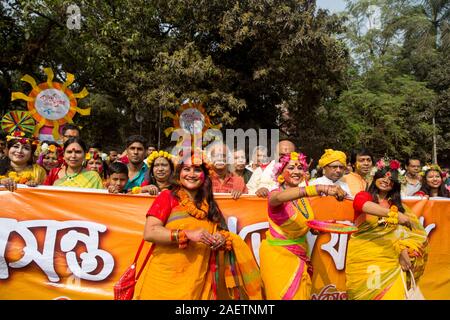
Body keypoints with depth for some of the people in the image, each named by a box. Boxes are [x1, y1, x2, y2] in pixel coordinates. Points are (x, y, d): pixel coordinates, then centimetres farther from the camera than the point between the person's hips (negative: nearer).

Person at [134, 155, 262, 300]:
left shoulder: (210, 205, 12)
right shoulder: (167, 197, -2)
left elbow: (222, 233, 18)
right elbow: (149, 232, -12)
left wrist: (222, 239, -5)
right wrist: (188, 234, -22)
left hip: (199, 282, 4)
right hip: (165, 280, -4)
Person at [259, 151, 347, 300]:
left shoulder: (304, 197, 4)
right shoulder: (275, 194, -16)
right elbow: (279, 197, -43)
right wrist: (320, 188, -53)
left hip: (300, 256, 6)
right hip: (278, 256, -6)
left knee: (301, 295, 12)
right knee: (285, 296, 0)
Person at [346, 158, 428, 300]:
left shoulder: (397, 204, 14)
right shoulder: (363, 196, 2)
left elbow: (407, 231, 3)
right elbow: (366, 206, -23)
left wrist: (404, 250, -16)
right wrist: (394, 214, -36)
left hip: (390, 259, 3)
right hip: (364, 256, -3)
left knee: (393, 292, -7)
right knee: (370, 292, -3)